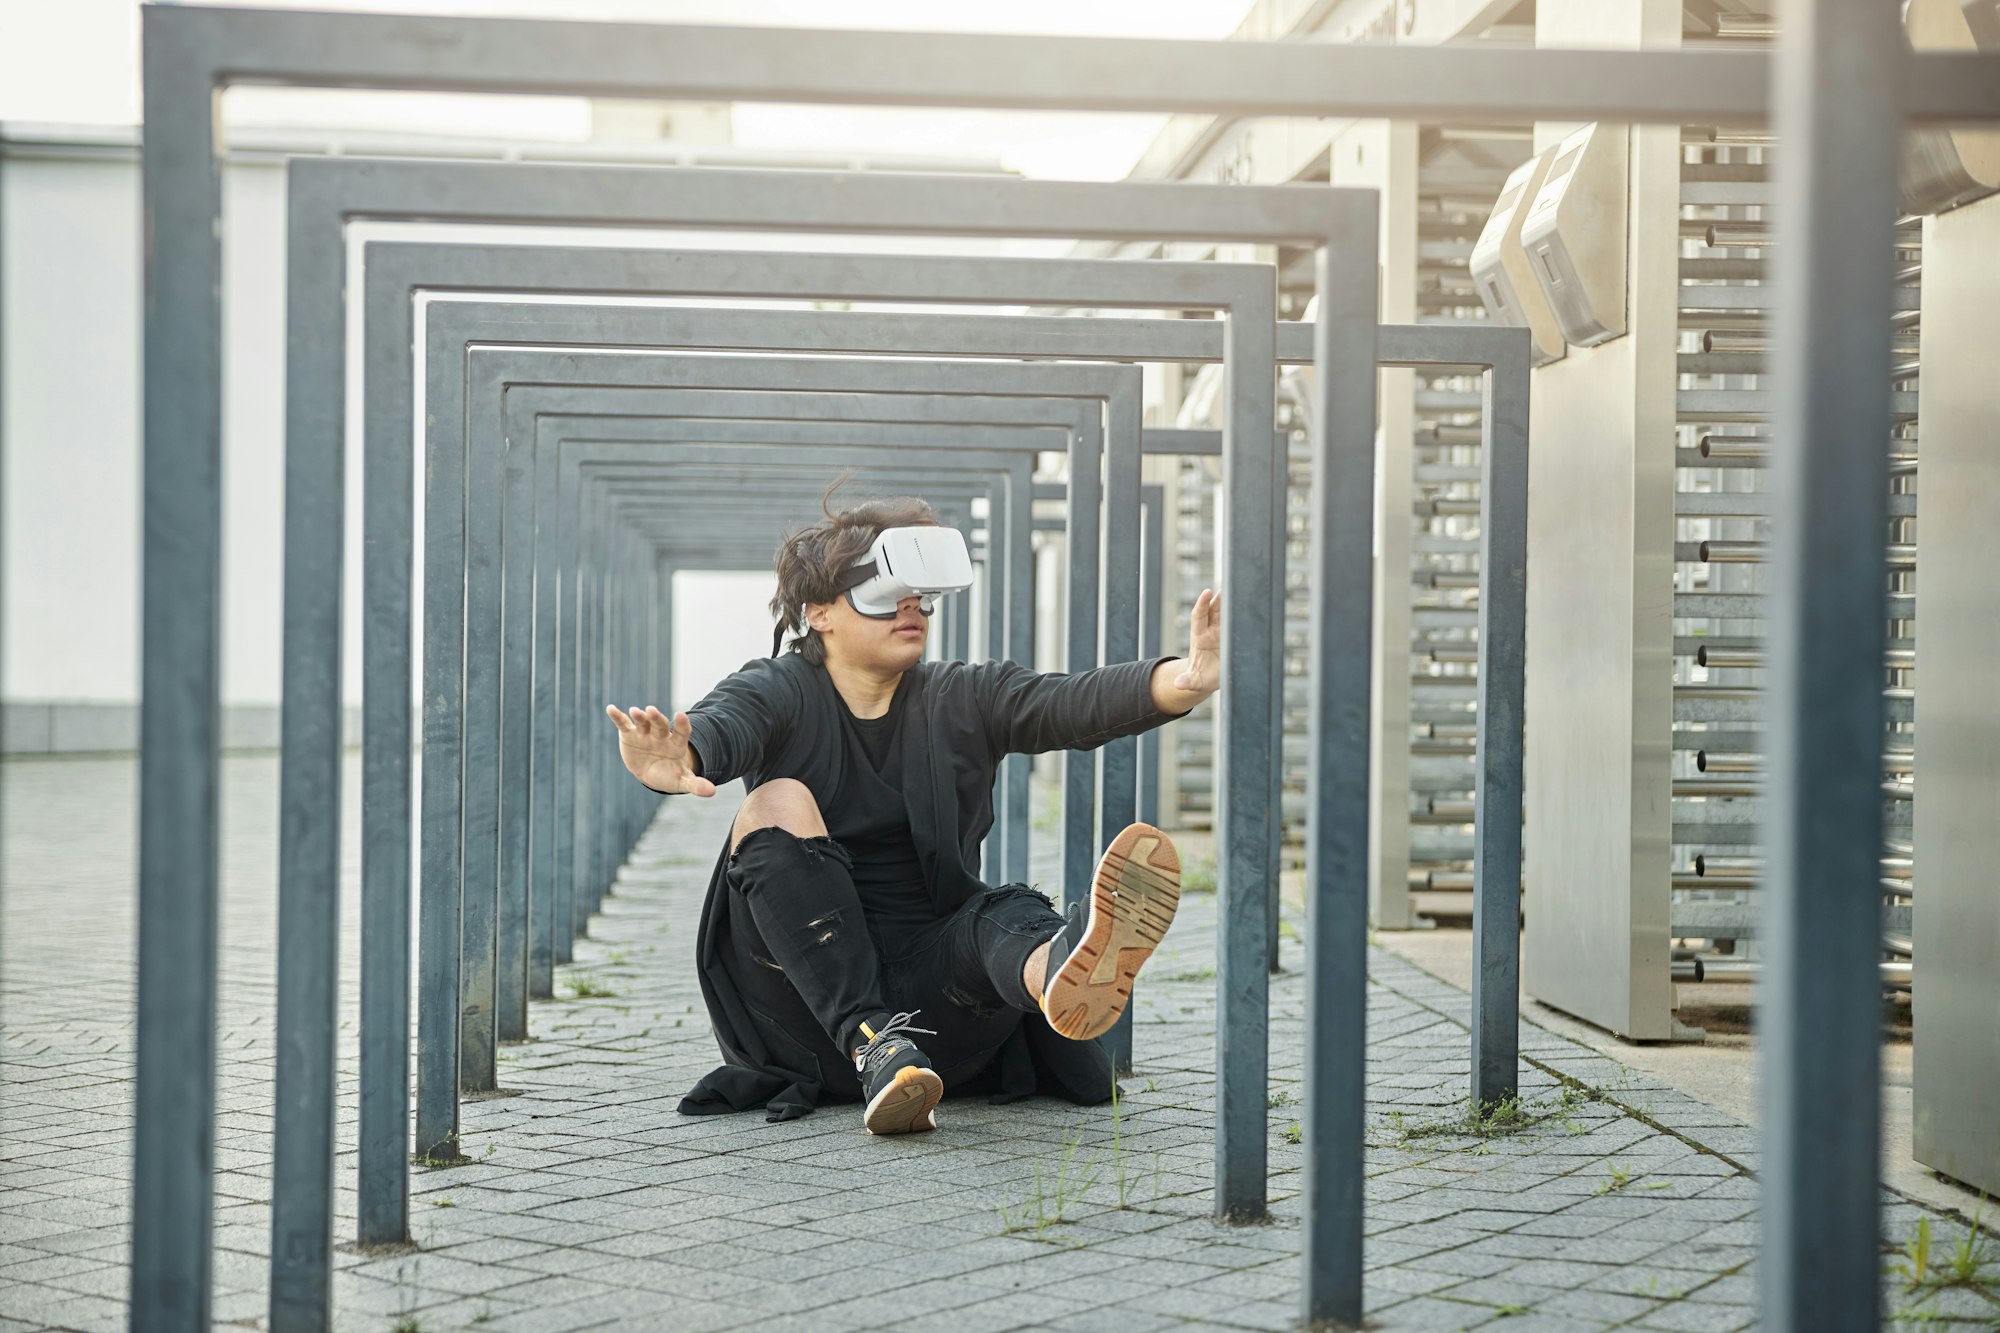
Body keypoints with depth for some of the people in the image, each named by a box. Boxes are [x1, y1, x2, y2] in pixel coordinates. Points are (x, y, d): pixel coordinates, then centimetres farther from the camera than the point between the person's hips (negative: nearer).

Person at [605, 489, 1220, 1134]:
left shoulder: (964, 699, 8)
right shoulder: (779, 691, 2)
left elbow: (1074, 702, -12)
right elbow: (722, 724, -23)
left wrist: (1181, 682, -34)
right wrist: (678, 762, -49)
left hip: (932, 982, 1)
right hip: (808, 1002, -1)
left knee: (1007, 916, -29)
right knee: (779, 802, -21)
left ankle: (1061, 970, -69)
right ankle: (871, 1044, -38)